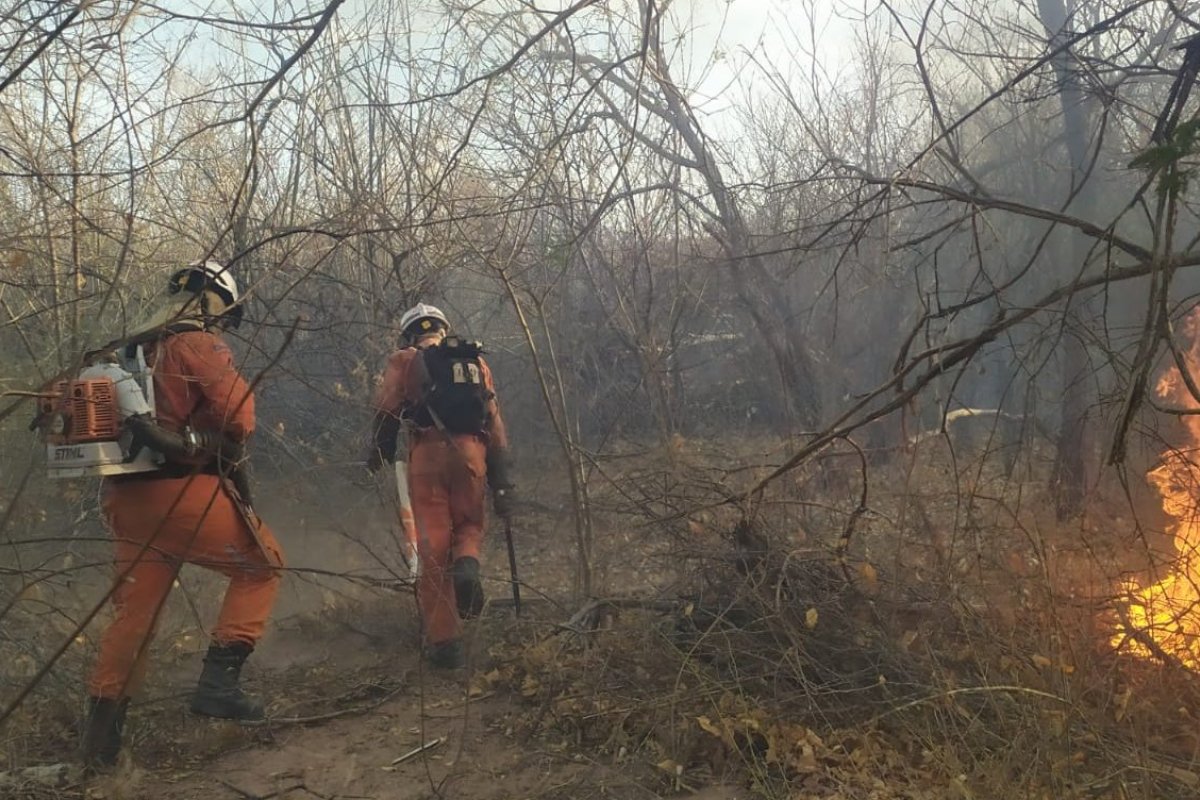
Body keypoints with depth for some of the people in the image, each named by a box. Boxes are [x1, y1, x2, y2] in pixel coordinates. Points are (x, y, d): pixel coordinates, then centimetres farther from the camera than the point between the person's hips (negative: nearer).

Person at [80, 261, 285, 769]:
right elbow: (238, 414, -12)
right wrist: (232, 459, 7)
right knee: (261, 565, 9)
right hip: (183, 491, -8)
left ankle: (100, 736, 20)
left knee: (133, 612, 15)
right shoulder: (199, 345, -6)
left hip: (126, 496, 8)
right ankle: (218, 683, 2)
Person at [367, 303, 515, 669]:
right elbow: (495, 425, 14)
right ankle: (467, 564, -11)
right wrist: (501, 483, 14)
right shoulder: (476, 362, 19)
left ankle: (445, 641, 4)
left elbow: (385, 411, 1)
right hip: (472, 452, 2)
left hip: (428, 453, -2)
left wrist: (379, 451, 19)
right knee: (470, 525, 23)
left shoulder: (404, 360, 12)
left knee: (433, 546, 4)